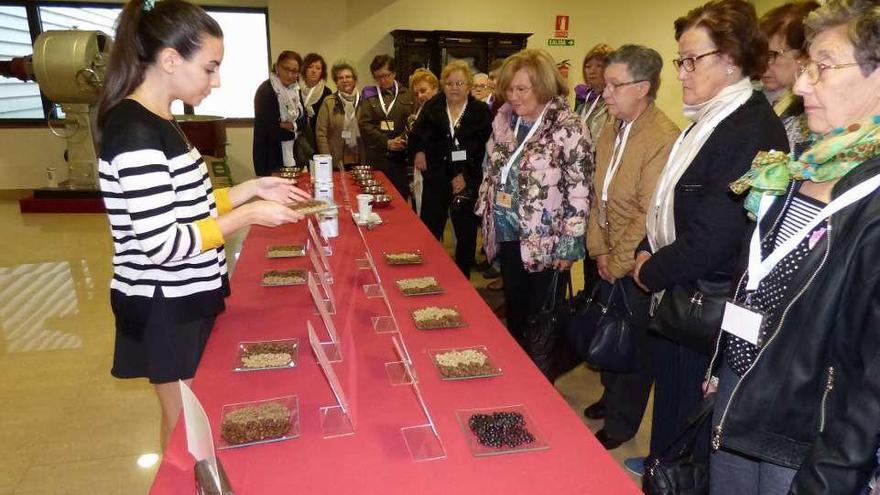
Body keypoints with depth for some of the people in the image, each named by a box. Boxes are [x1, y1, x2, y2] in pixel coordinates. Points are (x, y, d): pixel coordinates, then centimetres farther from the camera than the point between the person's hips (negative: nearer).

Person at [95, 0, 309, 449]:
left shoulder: (155, 123, 6)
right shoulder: (136, 133, -24)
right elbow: (162, 245, -26)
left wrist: (251, 189, 4)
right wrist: (247, 215, -20)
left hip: (184, 297, 9)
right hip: (165, 307, -9)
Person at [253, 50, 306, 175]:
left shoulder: (295, 90, 10)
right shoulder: (265, 91, -12)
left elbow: (303, 121, 8)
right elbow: (267, 127, -17)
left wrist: (291, 125, -13)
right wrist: (296, 128, -7)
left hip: (294, 155, 7)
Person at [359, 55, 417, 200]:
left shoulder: (407, 95, 12)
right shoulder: (370, 96, 9)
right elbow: (364, 124, -1)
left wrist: (403, 139, -17)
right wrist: (387, 143, -11)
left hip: (401, 156, 0)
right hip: (377, 157, 0)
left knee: (401, 196, 1)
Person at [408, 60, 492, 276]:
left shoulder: (481, 112, -2)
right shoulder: (431, 107, 6)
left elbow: (484, 150, -7)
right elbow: (416, 136, 16)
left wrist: (466, 176, -12)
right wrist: (418, 151, -4)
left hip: (467, 182, -1)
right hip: (436, 179, 2)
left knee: (466, 234, 10)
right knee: (429, 232, 2)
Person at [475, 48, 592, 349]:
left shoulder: (566, 128, -16)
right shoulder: (504, 119, 4)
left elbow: (579, 190, -16)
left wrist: (568, 245, -16)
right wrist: (486, 217, 13)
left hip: (545, 242, -6)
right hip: (507, 236, 6)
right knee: (514, 311, 20)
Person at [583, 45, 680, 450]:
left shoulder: (664, 139, -21)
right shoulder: (612, 131, 5)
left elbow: (651, 216, -22)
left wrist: (618, 263, -13)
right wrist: (599, 250, 2)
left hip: (637, 267, -7)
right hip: (609, 261, 7)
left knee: (633, 345, 11)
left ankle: (621, 423, 31)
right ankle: (612, 398, 44)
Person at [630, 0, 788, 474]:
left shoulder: (752, 130, -21)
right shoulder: (707, 122, 9)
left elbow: (712, 237, -25)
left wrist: (652, 272, -11)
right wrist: (646, 254, 1)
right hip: (676, 294, 9)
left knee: (690, 419, 10)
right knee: (669, 404, 24)